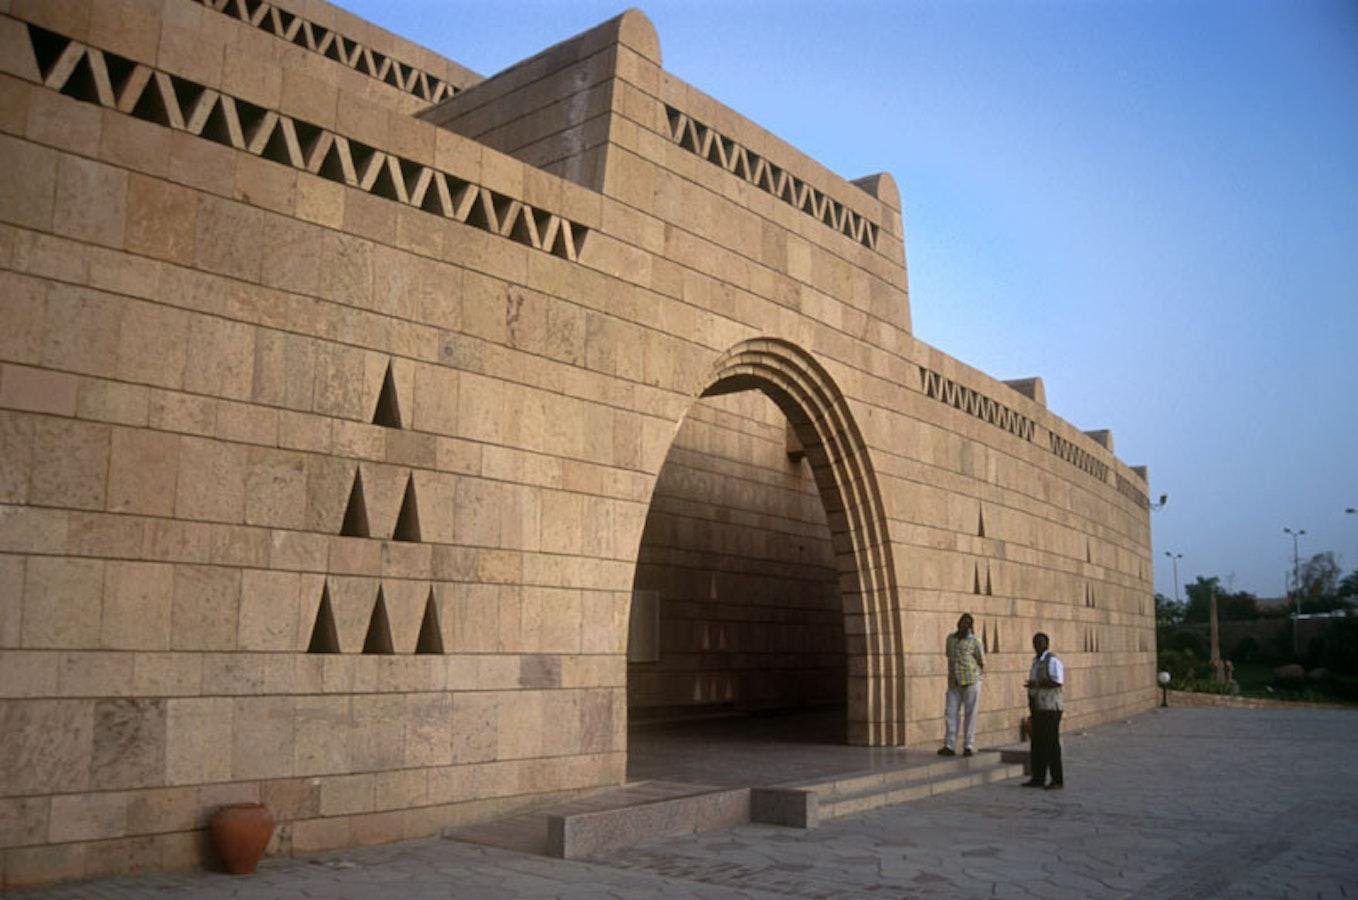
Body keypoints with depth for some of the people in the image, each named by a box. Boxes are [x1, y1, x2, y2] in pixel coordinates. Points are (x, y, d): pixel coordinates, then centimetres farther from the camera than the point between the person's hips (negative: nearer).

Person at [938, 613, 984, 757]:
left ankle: (968, 746, 6)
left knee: (970, 714, 1)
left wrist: (970, 672, 7)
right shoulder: (950, 638, 10)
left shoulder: (975, 642, -4)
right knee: (950, 713, 0)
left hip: (971, 683, -4)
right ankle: (949, 746, 2)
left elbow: (982, 663, 3)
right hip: (954, 684, 4)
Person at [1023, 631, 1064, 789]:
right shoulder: (1036, 661, 17)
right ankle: (1038, 778, 15)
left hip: (1050, 709, -9)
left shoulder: (1052, 661, -10)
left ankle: (1058, 780, 1)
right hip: (1038, 709, 9)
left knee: (1052, 744, -5)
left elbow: (1058, 682, -20)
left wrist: (1037, 683, -25)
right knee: (1037, 744, 9)